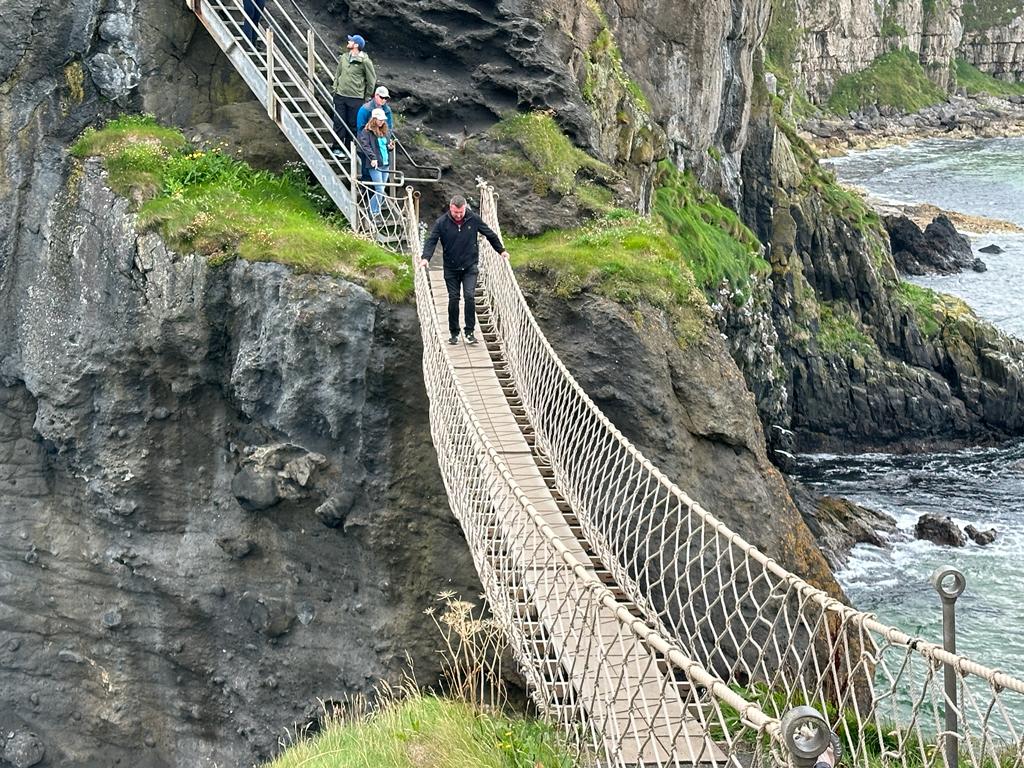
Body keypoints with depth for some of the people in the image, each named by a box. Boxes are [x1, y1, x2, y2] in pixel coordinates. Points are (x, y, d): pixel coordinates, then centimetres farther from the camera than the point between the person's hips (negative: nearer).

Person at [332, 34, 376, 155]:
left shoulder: (365, 61, -8)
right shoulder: (344, 57, 7)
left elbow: (371, 80, -2)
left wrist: (367, 97, 1)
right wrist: (335, 88, 13)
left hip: (356, 98, -4)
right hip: (340, 96, 4)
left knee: (353, 125, 2)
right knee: (339, 122, 3)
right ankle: (337, 148, 10)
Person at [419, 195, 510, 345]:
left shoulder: (474, 219, -6)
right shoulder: (442, 223, -9)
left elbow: (490, 234, 8)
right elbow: (431, 240, -10)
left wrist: (501, 250, 13)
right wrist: (426, 257, -26)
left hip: (470, 266, 0)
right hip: (451, 268, 0)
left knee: (469, 296, -13)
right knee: (453, 299, 4)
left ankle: (470, 331, -5)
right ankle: (454, 333, 15)